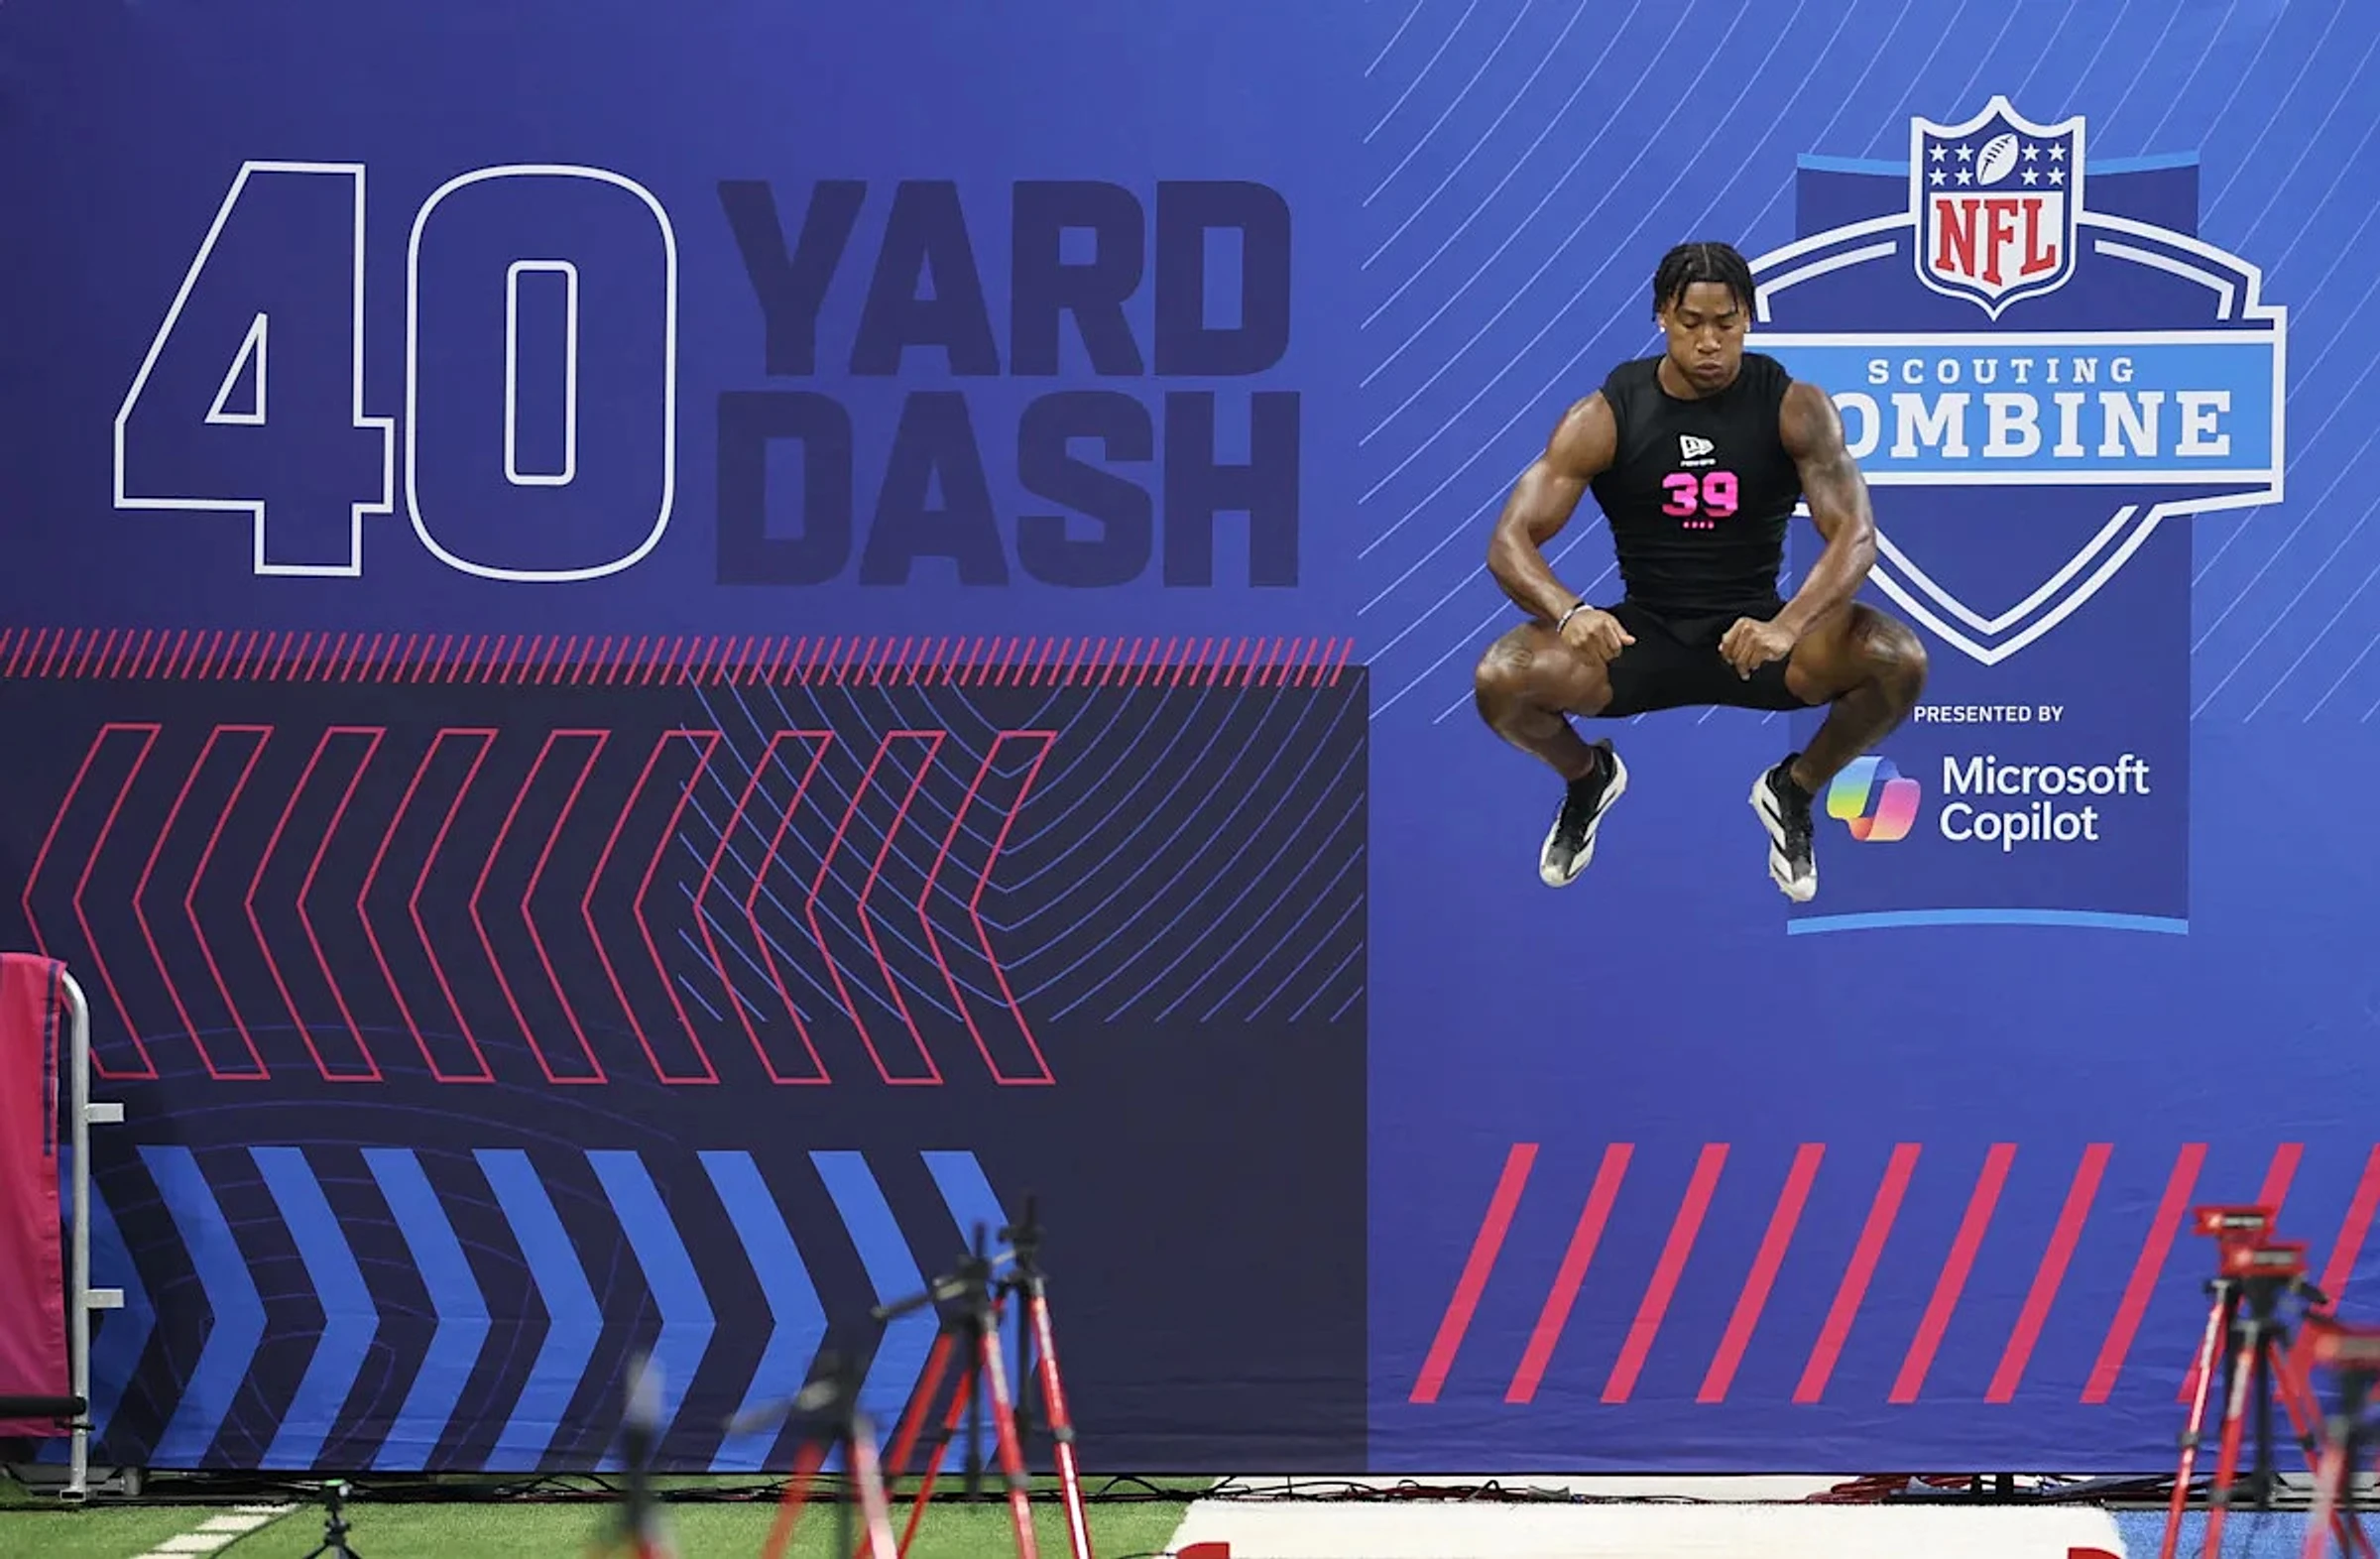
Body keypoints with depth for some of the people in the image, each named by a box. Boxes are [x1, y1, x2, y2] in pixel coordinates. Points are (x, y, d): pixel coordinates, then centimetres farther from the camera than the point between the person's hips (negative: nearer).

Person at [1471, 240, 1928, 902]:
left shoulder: (1796, 407, -11)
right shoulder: (1604, 417, -11)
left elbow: (1855, 535, -21)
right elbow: (1510, 540, -16)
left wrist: (1787, 627, -42)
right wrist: (1569, 612, -39)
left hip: (1754, 628, 0)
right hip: (1643, 633, 0)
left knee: (1899, 660, -29)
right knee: (1500, 680, -28)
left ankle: (1793, 790, 4)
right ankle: (1587, 779, 10)